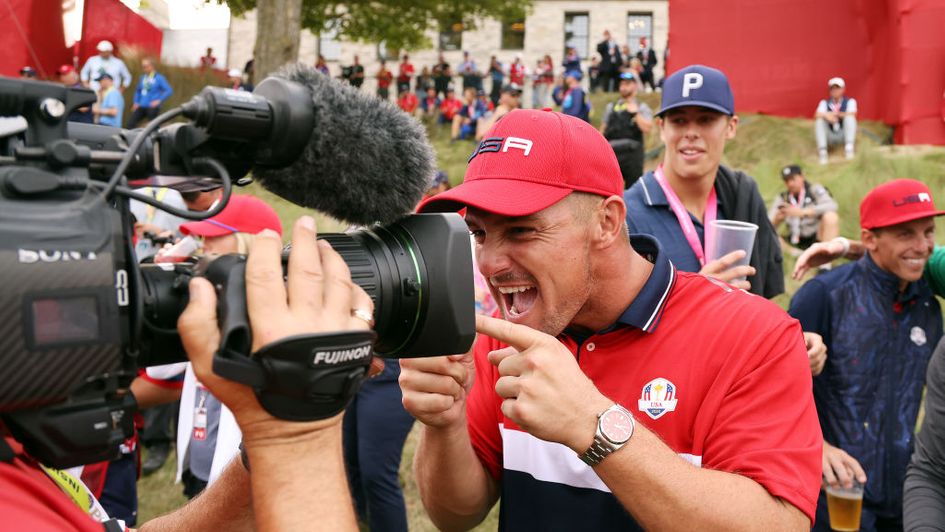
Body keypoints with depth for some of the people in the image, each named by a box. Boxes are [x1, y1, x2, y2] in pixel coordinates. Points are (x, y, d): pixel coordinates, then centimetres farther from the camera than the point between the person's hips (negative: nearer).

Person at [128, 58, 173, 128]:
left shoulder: (159, 78, -4)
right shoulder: (142, 77, 13)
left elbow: (169, 91, -11)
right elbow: (138, 91, 26)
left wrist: (159, 100, -16)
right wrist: (136, 102, 13)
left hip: (152, 107, -6)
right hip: (141, 107, 6)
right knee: (131, 123, -5)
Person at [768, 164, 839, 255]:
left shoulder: (814, 189, -2)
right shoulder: (782, 198, 6)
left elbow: (832, 206, -22)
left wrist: (803, 212, -33)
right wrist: (777, 219, -26)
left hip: (819, 238, -2)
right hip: (797, 243, 2)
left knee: (830, 216, -31)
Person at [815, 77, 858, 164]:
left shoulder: (850, 101, 0)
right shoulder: (824, 103, 5)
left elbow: (852, 114, -19)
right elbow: (816, 116, -15)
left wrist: (837, 114, -25)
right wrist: (826, 115, -35)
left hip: (843, 136, -1)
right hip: (829, 137, 1)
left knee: (850, 117, -24)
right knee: (820, 120, -23)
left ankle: (849, 147, -34)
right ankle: (822, 152, -36)